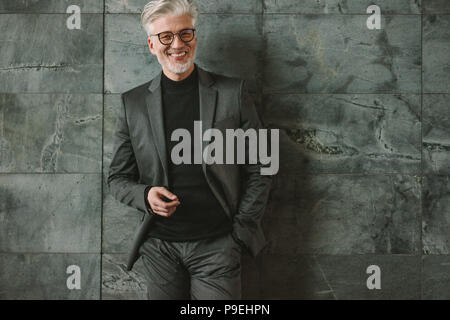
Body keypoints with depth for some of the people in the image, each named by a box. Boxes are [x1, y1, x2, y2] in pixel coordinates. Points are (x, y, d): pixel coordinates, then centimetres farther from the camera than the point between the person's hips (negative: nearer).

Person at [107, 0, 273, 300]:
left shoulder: (233, 92, 1)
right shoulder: (133, 103, 5)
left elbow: (259, 171, 3)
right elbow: (118, 178, 11)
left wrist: (240, 233, -3)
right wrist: (145, 195, -11)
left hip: (217, 246, -1)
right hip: (159, 246, 2)